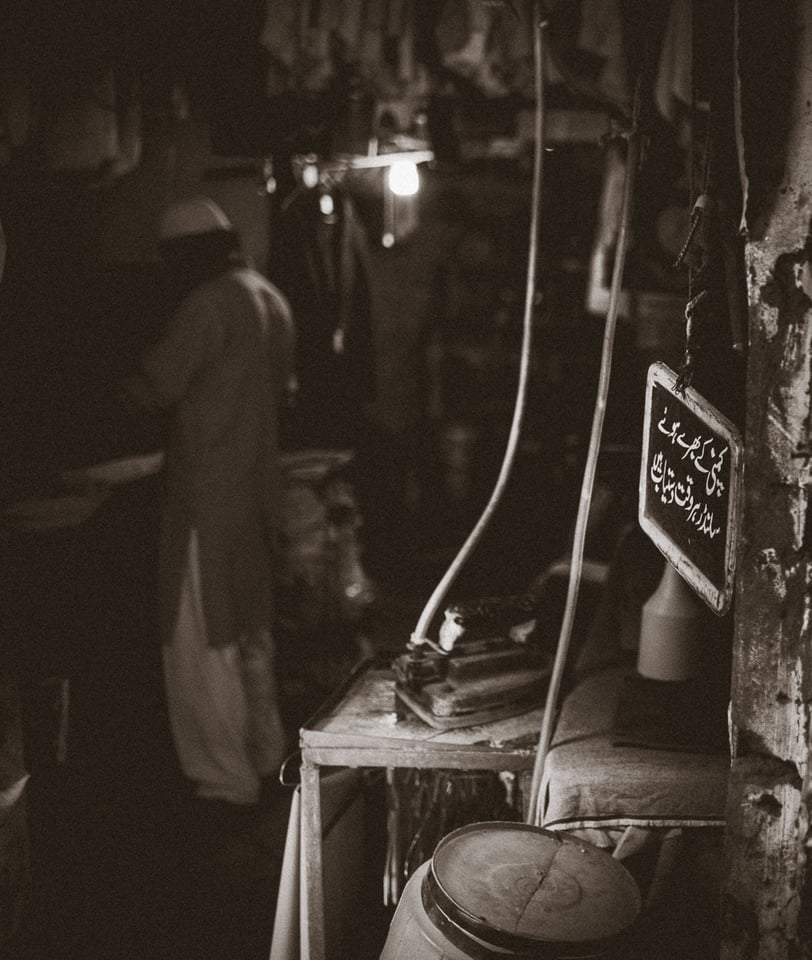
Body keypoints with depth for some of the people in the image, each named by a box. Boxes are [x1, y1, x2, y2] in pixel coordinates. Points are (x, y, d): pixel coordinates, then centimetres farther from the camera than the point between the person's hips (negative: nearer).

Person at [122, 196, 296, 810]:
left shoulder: (211, 303, -15)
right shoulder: (270, 298, 11)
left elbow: (155, 385, -18)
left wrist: (117, 385, 1)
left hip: (208, 491, -9)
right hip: (258, 483, 9)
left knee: (203, 639, 0)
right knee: (250, 630, 18)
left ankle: (226, 778, 8)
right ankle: (265, 759, 29)